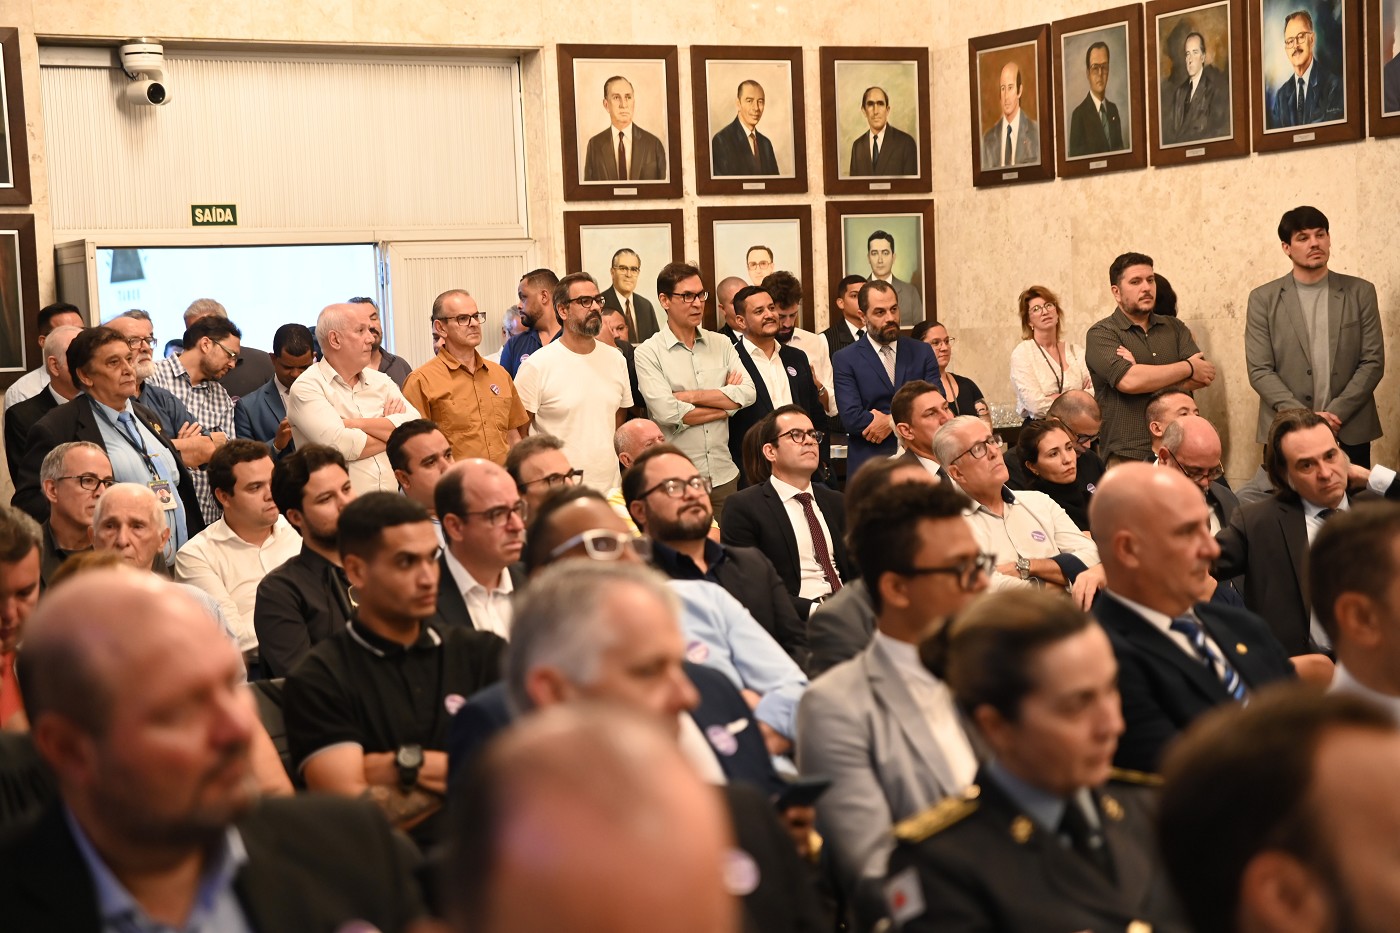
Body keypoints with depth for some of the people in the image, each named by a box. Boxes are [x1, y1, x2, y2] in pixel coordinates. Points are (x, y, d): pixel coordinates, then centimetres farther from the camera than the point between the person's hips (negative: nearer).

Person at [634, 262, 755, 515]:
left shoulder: (721, 345, 9)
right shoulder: (648, 354, -4)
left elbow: (748, 393, -3)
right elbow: (667, 413, -16)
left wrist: (692, 396, -11)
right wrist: (726, 402, -5)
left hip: (724, 474, 4)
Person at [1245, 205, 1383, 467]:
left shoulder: (1360, 292, 6)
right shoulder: (1264, 299, 2)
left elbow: (1373, 362, 2)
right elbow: (1259, 371, -3)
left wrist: (1336, 413, -10)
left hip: (1350, 432, 1)